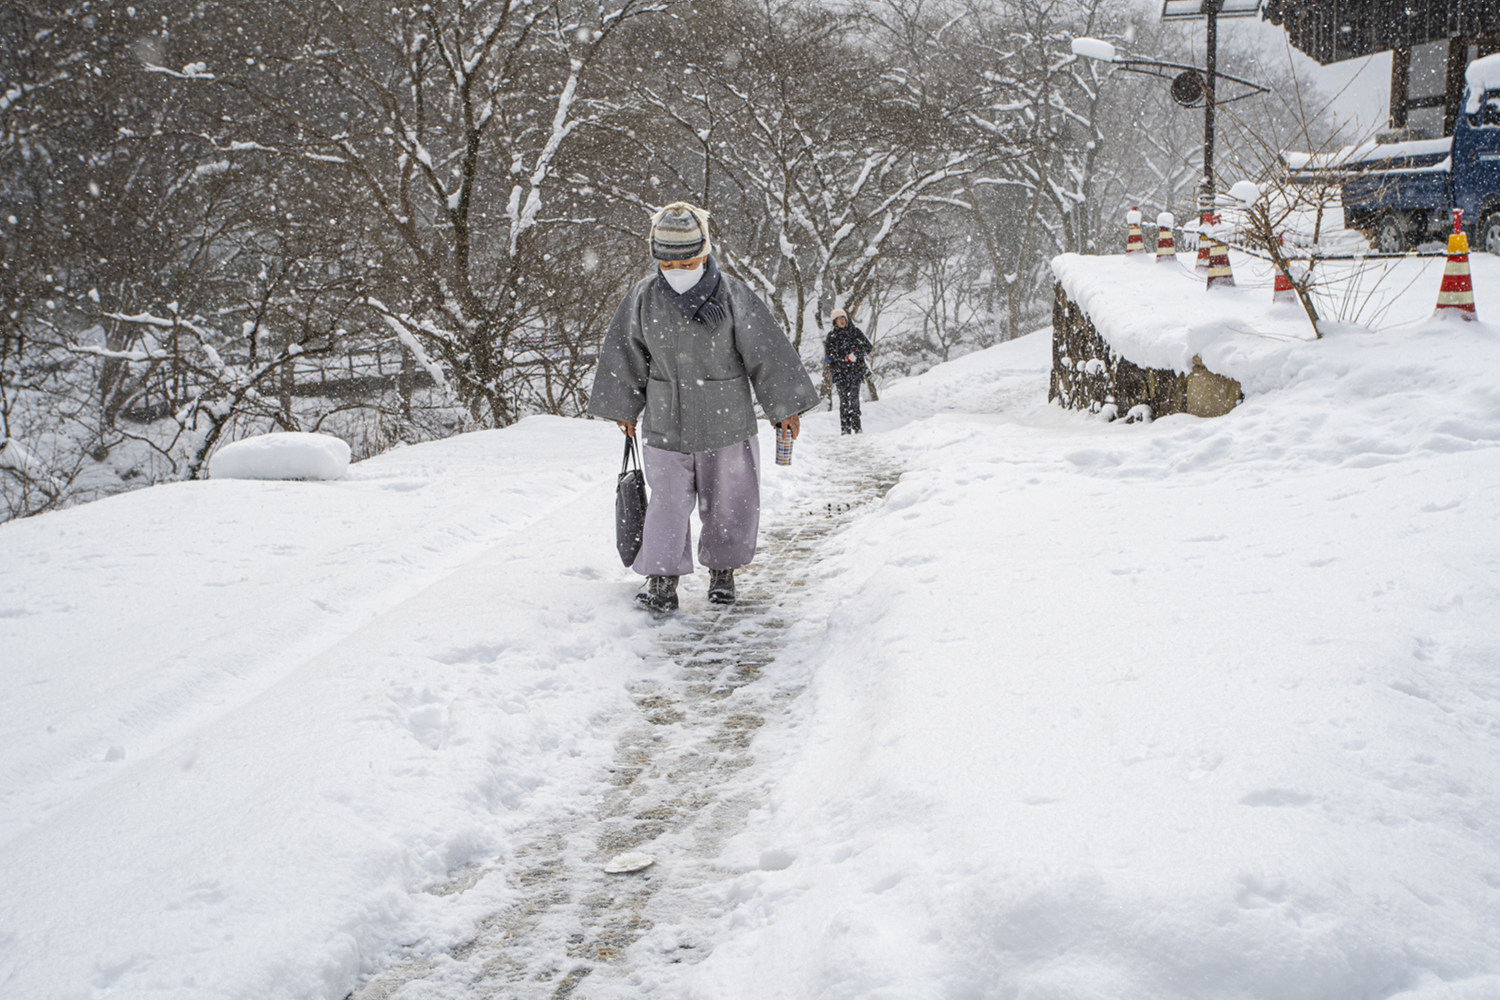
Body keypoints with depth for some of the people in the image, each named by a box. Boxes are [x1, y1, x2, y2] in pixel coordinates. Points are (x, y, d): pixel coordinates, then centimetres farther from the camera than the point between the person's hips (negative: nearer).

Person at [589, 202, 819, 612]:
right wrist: (623, 407, 17)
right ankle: (662, 578, 4)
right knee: (668, 500, -2)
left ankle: (722, 570, 26)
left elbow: (767, 352, -5)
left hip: (726, 423, -1)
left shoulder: (731, 295, -12)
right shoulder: (643, 297, -5)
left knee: (729, 501, 8)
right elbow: (624, 354, 10)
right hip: (665, 424, 1)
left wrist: (786, 407, -1)